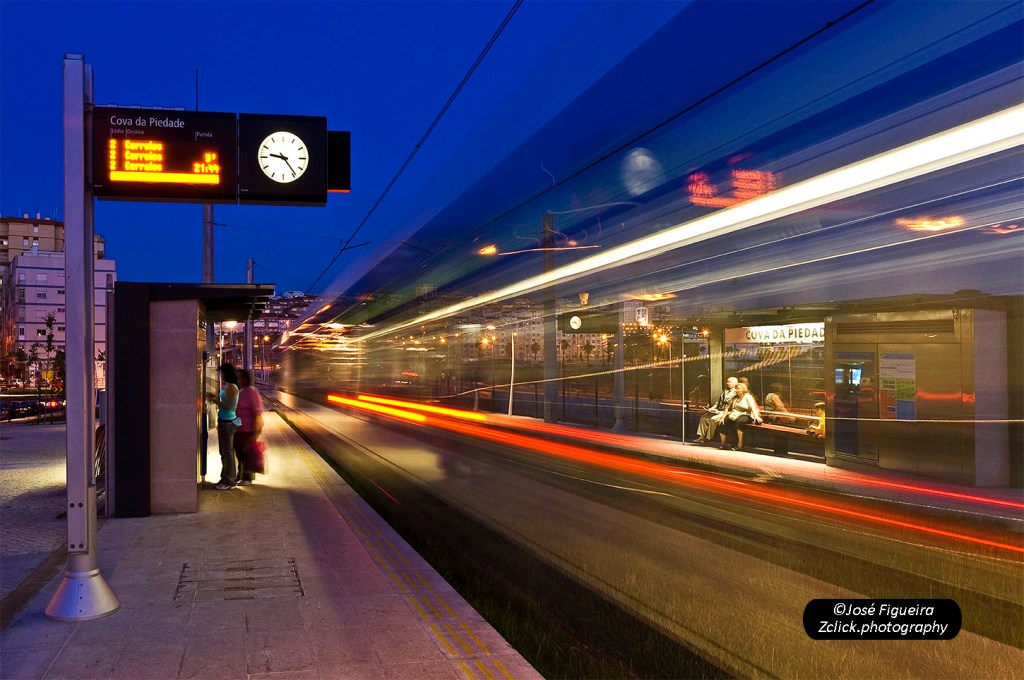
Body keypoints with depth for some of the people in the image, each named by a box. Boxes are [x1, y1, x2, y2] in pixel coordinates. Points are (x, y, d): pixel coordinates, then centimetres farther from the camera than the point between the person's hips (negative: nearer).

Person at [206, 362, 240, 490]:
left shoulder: (231, 387, -17)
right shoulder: (226, 386, 12)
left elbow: (229, 406, -21)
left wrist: (214, 401, -17)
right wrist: (215, 396, 9)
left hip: (228, 422, -10)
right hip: (223, 421, 10)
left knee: (227, 452, -2)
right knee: (224, 451, 17)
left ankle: (229, 481, 6)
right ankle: (228, 478, 27)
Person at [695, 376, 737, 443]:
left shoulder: (735, 392, -7)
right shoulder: (724, 391, 22)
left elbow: (726, 401, -18)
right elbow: (718, 402, 22)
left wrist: (726, 393, -2)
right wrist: (712, 408, 7)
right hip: (718, 411, 9)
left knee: (713, 419, -30)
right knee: (704, 417, -6)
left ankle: (708, 438, -21)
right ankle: (702, 436, -11)